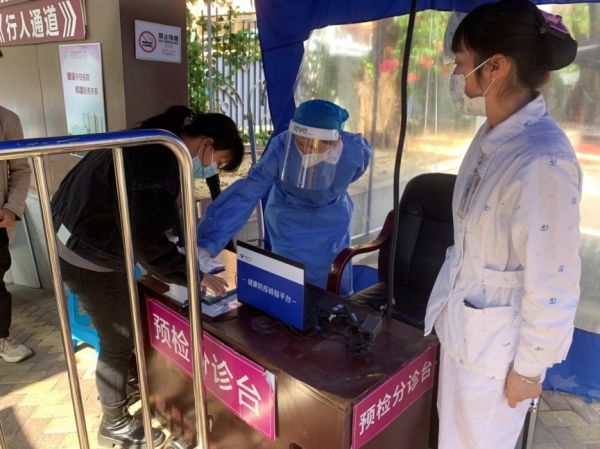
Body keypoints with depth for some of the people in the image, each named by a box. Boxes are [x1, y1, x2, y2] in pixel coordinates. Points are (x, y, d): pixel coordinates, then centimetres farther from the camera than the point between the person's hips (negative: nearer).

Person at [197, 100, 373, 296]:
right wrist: (206, 243, -43)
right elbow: (246, 194, -37)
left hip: (332, 224, 2)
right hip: (289, 224, -2)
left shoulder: (356, 152, -26)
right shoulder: (281, 148, -33)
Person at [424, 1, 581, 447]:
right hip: (462, 325, 7)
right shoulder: (492, 136, -2)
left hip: (498, 342, -7)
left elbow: (553, 285, -22)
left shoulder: (543, 160, -28)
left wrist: (529, 367, -11)